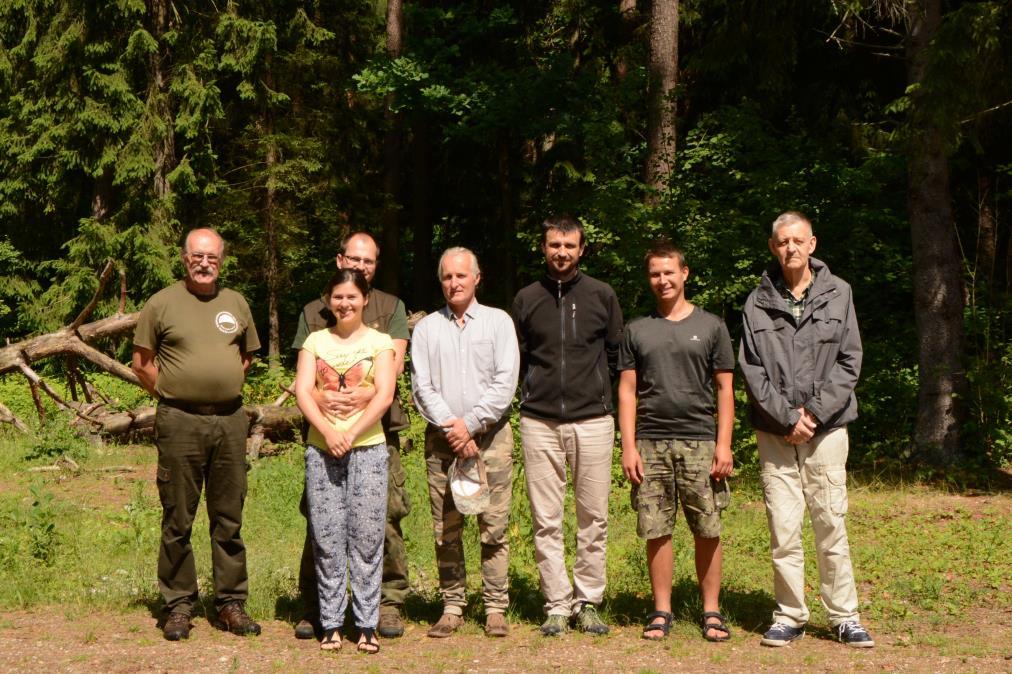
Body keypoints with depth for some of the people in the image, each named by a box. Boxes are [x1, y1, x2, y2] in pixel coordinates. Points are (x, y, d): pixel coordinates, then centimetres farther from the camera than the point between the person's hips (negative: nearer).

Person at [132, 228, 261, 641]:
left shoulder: (236, 304, 11)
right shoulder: (162, 304, 0)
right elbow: (142, 363, 3)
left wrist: (226, 387, 12)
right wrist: (172, 394, 0)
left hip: (230, 421, 3)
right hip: (180, 422, -3)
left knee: (229, 518, 8)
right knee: (178, 520, 2)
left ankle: (231, 603, 15)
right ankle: (178, 605, 10)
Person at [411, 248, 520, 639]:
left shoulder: (498, 322, 7)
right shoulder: (426, 328, 11)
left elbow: (505, 383, -2)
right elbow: (421, 387, 3)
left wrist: (470, 425, -9)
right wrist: (450, 426, -10)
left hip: (490, 435, -1)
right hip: (441, 440, 2)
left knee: (494, 528, -3)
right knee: (446, 530, 2)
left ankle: (496, 608, 3)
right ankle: (452, 607, 9)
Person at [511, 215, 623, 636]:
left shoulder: (602, 296, 5)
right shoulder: (526, 300, 8)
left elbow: (617, 355, 13)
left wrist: (596, 391, 11)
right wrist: (537, 391, 11)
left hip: (592, 420, -1)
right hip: (539, 423, 1)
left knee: (593, 518, 2)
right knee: (546, 521, 1)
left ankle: (588, 602, 12)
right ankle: (557, 606, 8)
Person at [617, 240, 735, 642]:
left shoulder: (710, 326, 8)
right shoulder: (636, 331, 12)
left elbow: (725, 390, 6)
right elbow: (627, 392, 9)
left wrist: (724, 444, -3)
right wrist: (628, 446, -1)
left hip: (699, 441, -1)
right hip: (651, 443, 1)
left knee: (707, 530, 0)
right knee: (656, 531, 2)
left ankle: (711, 611, 9)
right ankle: (662, 611, 11)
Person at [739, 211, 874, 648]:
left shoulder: (838, 294, 4)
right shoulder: (758, 303, 3)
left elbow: (849, 362, 2)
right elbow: (752, 370, 0)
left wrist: (814, 412, -7)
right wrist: (787, 417, -8)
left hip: (826, 428, 0)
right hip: (775, 432, 0)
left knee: (831, 526, 2)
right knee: (783, 530, 1)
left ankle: (844, 617, 11)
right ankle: (789, 617, 11)